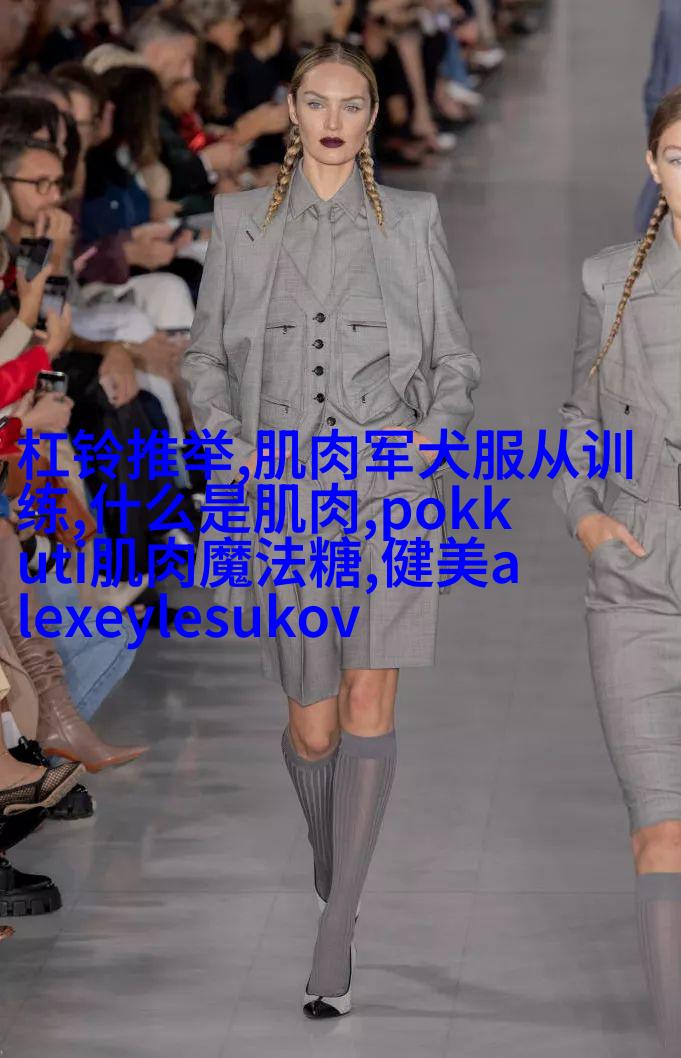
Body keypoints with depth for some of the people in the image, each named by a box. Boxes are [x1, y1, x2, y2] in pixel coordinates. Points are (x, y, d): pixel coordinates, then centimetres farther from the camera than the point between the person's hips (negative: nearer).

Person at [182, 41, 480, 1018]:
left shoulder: (412, 220, 4)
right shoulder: (242, 220, 6)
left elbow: (456, 364, 7)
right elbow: (206, 360, 10)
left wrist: (426, 442, -10)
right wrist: (235, 452, -6)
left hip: (389, 484, -1)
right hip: (286, 491, 1)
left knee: (371, 703, -13)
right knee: (314, 723, 5)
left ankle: (334, 939, -9)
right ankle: (330, 856, 38)